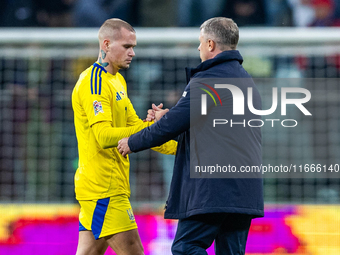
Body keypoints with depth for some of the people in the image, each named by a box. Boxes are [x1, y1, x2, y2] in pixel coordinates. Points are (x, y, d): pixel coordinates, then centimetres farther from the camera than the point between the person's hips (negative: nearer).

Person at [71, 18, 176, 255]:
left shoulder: (117, 80, 20)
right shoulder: (93, 82, -13)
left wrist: (177, 147, 12)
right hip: (104, 187, -10)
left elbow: (134, 125, 22)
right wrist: (152, 127, -33)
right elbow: (104, 136, -23)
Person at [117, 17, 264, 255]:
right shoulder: (248, 82, 22)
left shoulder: (206, 81, -8)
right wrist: (166, 118, 30)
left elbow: (174, 124, -9)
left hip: (212, 190, -9)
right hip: (247, 189, 9)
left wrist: (133, 143, 6)